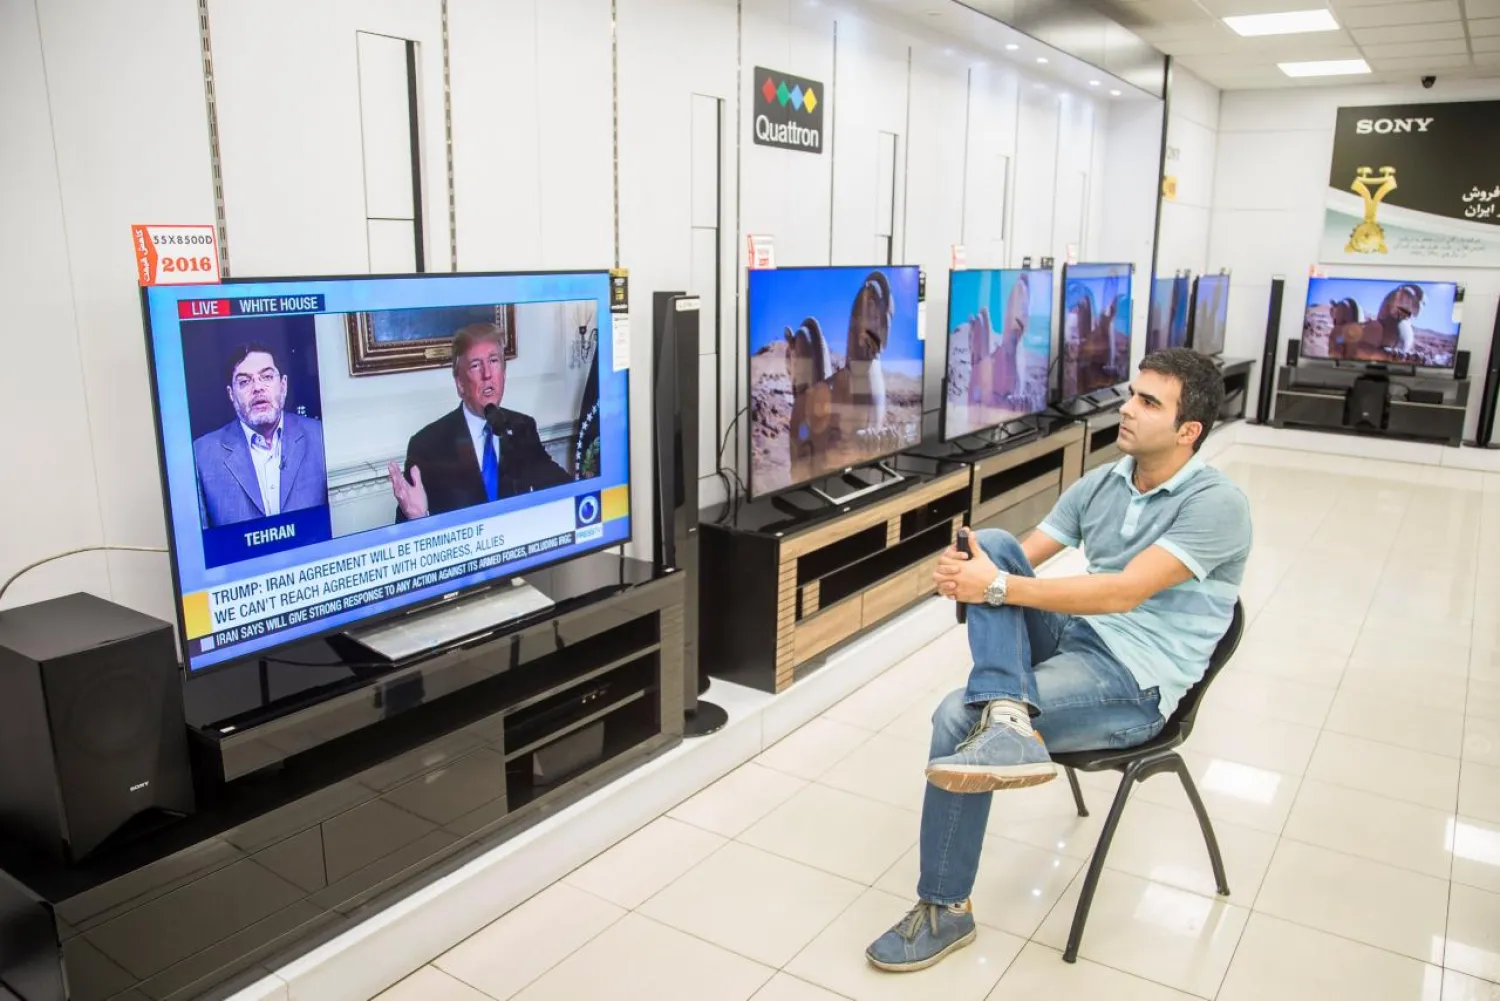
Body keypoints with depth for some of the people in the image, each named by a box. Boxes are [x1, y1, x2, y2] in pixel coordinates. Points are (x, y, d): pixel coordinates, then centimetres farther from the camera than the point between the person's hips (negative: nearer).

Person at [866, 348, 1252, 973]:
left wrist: (997, 589, -27)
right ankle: (1005, 718, -34)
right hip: (1071, 636, 7)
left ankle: (944, 911, -4)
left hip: (1135, 683, -7)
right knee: (993, 545, -16)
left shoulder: (1216, 504, -12)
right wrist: (967, 573, -18)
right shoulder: (1102, 482, 9)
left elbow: (1124, 592, -24)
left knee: (957, 719, -23)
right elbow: (1022, 560, 7)